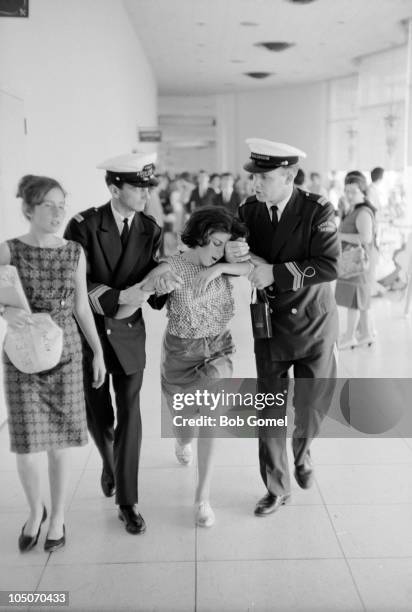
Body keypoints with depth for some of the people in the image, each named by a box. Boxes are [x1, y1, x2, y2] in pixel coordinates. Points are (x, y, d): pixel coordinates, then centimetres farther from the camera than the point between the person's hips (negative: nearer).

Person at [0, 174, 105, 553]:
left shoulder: (75, 253, 1)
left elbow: (82, 307, 7)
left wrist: (98, 352, 7)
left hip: (65, 352, 1)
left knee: (59, 442, 7)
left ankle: (58, 517, 27)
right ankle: (36, 511, 29)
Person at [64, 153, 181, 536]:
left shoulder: (151, 230, -3)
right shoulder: (83, 226, -12)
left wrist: (148, 291, -23)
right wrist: (119, 297, -24)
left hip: (128, 332, 1)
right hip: (88, 331, -1)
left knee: (129, 414, 0)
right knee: (97, 414, 12)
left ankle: (127, 501, 13)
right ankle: (109, 463, 46)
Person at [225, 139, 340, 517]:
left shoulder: (318, 210, -15)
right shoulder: (249, 210, -5)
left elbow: (330, 266, -23)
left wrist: (275, 272, -28)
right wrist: (231, 255, -28)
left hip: (314, 323, -2)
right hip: (270, 322, 2)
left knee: (313, 403, 11)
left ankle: (302, 453, 46)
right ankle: (277, 488, 25)